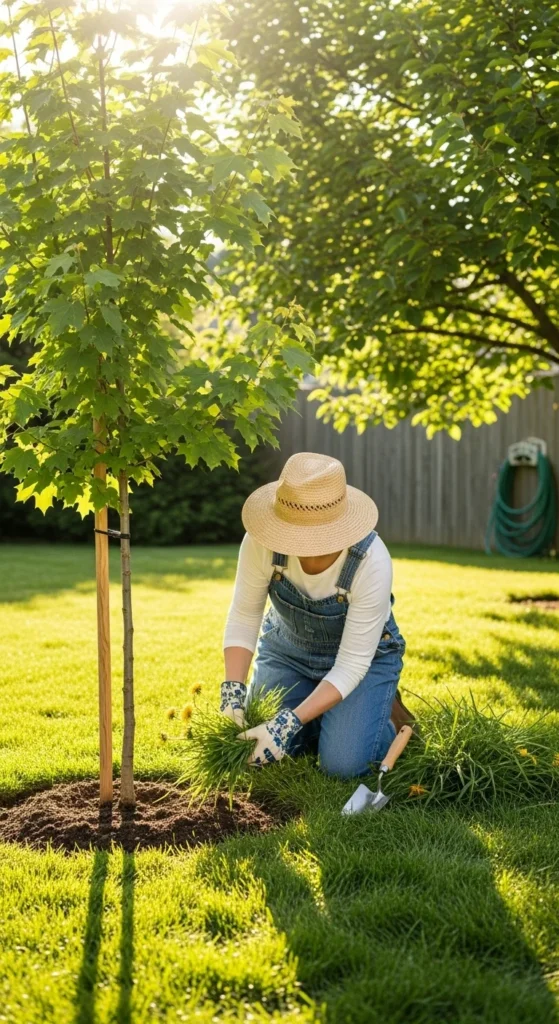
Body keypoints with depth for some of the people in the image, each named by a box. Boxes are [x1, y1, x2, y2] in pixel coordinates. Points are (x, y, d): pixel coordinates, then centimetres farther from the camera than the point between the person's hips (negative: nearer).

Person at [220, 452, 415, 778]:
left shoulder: (372, 562, -36)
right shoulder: (264, 541, -29)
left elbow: (351, 664, -30)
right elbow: (243, 617, -17)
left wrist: (291, 722, -37)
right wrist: (233, 690, -29)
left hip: (362, 655, -3)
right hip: (287, 647, 3)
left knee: (343, 764, -19)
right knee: (256, 750, -11)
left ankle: (387, 712, 13)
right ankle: (317, 712, 19)